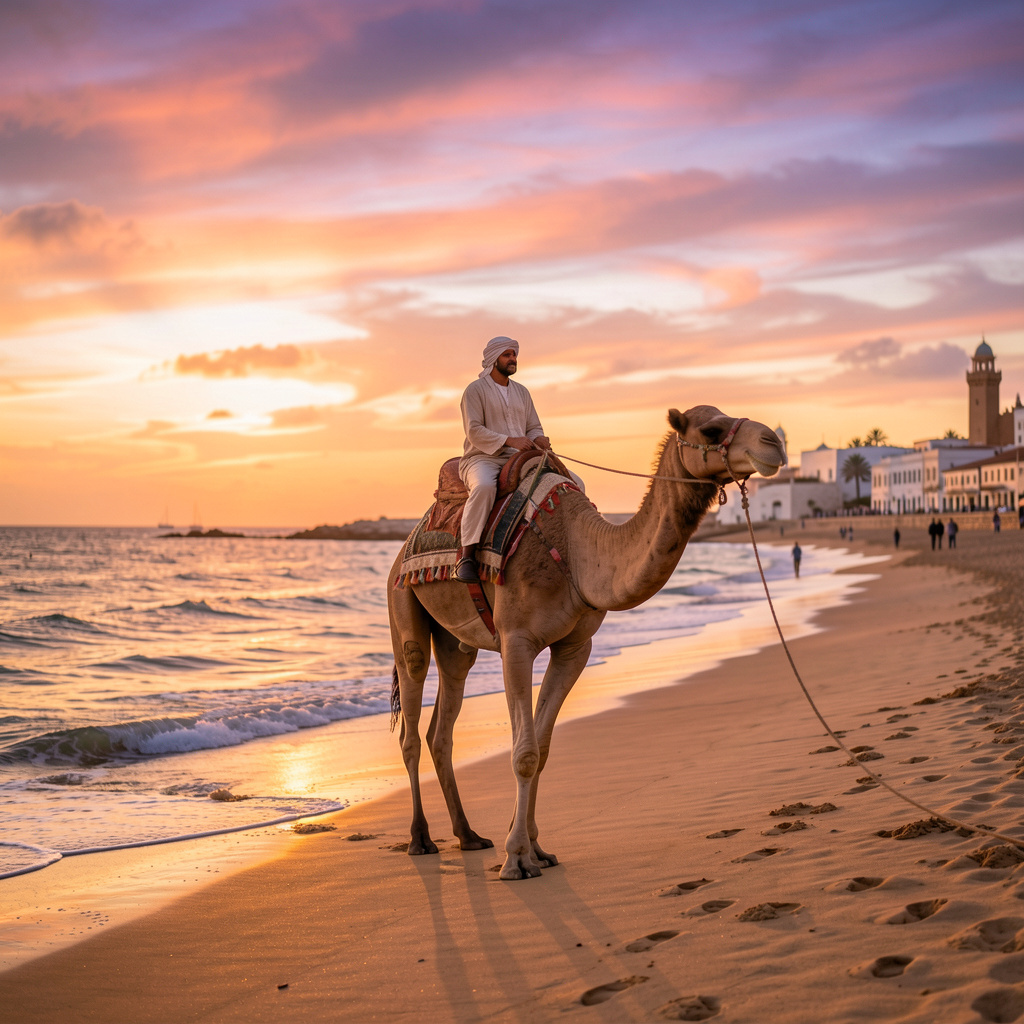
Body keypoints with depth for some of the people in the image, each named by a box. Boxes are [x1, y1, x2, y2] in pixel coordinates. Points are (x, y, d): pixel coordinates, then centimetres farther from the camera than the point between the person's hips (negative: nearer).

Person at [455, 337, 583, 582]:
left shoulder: (522, 392, 19)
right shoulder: (475, 390, -1)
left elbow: (534, 428, 20)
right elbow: (474, 431, -12)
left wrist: (538, 439, -5)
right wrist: (509, 440, -22)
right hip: (482, 459, -6)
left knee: (574, 483, -8)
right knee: (484, 486, -43)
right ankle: (466, 555, -38)